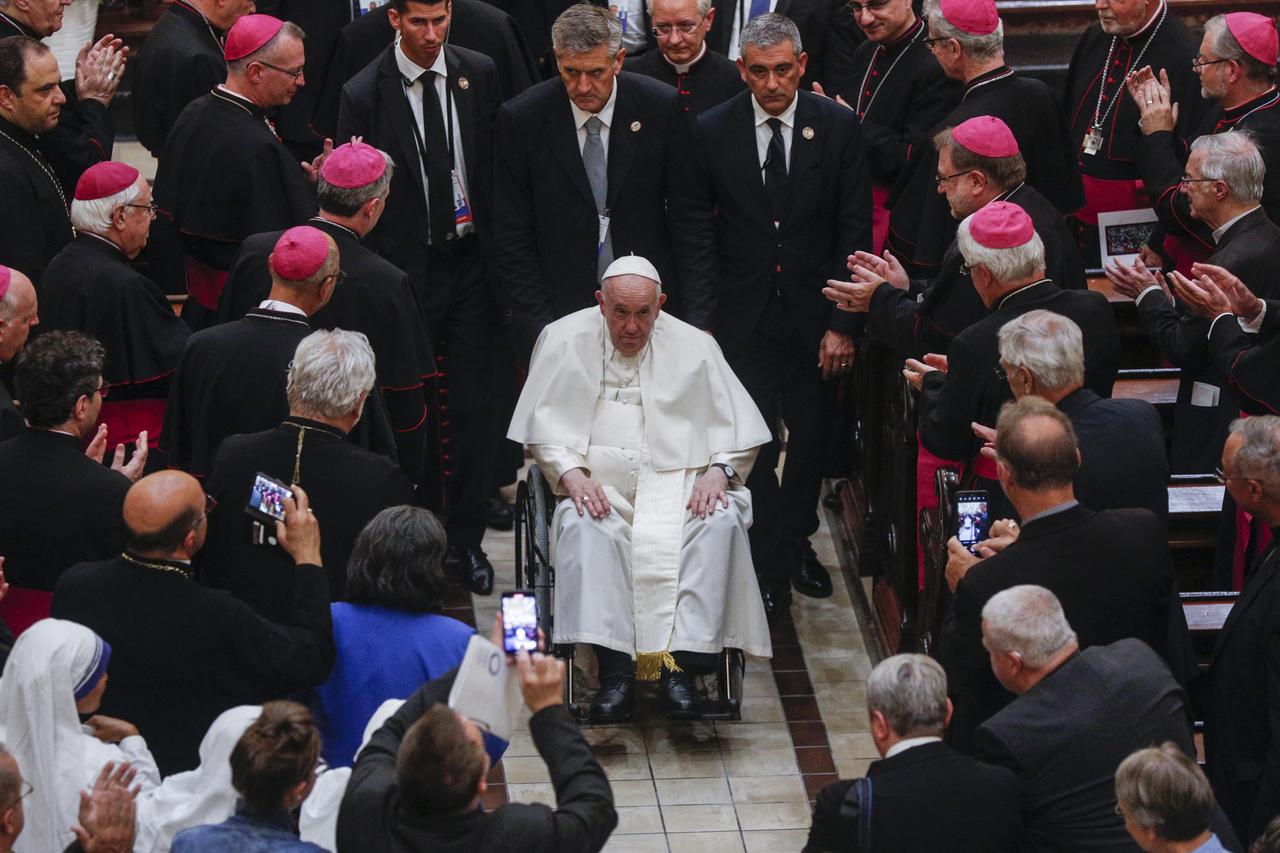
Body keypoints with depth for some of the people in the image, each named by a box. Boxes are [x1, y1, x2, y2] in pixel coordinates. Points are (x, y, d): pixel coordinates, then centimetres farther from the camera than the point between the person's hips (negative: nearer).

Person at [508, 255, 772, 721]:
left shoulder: (694, 347, 10)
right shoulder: (566, 341, 8)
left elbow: (737, 428, 9)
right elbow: (546, 425, 4)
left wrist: (718, 472, -11)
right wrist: (571, 474, -14)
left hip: (680, 482, 1)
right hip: (599, 483, 0)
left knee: (721, 522, -30)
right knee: (584, 526, -34)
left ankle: (682, 665, -33)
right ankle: (615, 668, -37)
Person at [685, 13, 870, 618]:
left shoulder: (837, 126, -4)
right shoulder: (712, 131, -3)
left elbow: (854, 229, -2)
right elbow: (699, 232, 1)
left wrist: (843, 322, -6)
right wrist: (701, 318, -6)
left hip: (813, 312, 1)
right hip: (744, 314, -1)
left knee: (812, 439, 11)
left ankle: (797, 543, 34)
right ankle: (769, 565, 12)